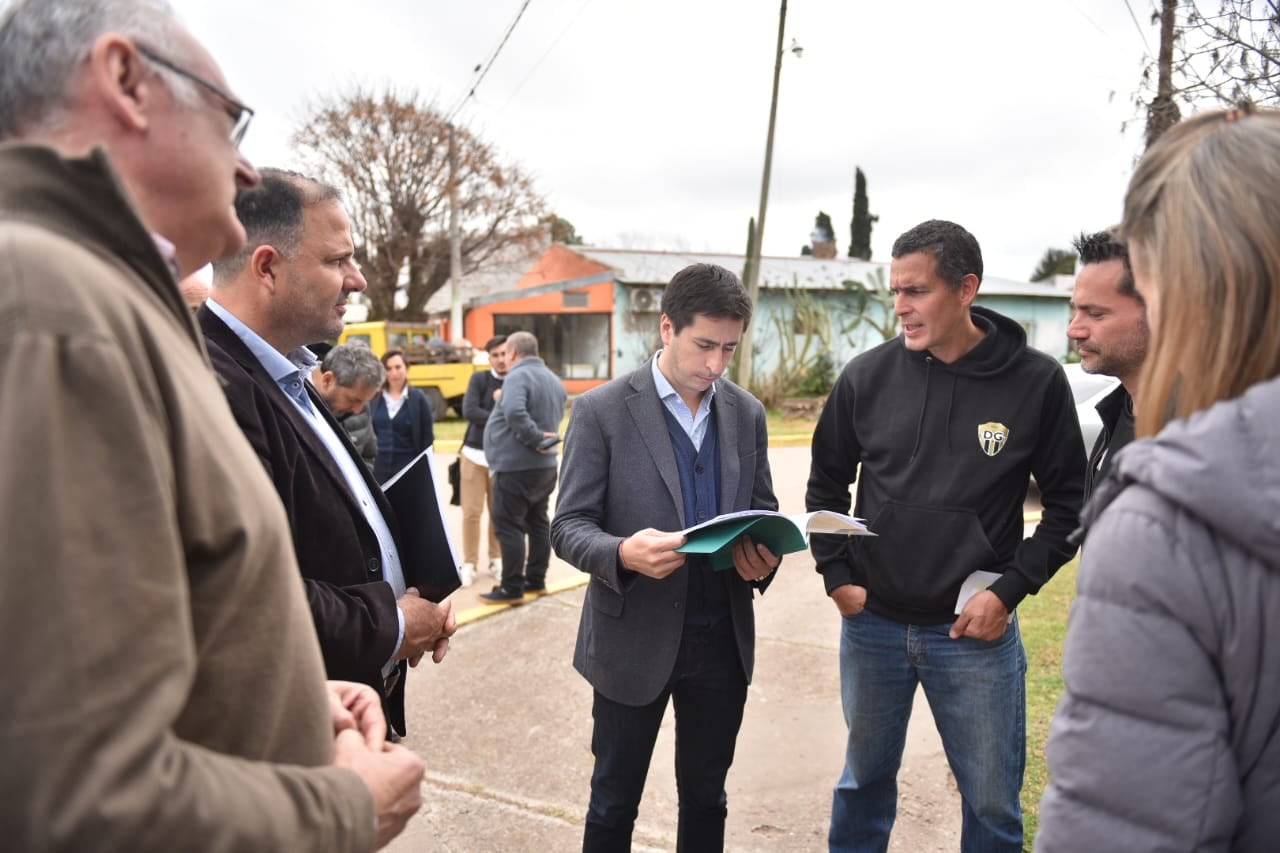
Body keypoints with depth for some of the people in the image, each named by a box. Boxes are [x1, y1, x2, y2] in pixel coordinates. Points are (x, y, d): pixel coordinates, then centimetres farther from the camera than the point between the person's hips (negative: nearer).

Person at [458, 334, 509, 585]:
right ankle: (469, 563, 12)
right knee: (472, 511, 1)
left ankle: (496, 559, 23)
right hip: (475, 454, -1)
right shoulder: (479, 378, -2)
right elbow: (469, 411, -16)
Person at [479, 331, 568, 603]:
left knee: (508, 526, -2)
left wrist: (535, 438, -24)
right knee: (538, 522, 15)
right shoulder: (553, 379, 13)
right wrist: (544, 438, 10)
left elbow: (515, 413, -32)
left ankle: (512, 588, 1)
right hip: (545, 465, 9)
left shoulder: (518, 376, -16)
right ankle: (536, 580, 22)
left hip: (516, 465, -9)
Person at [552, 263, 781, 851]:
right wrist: (624, 554, -32)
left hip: (723, 640, 4)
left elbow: (762, 511, 10)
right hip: (633, 641, -3)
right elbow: (568, 526, -11)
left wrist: (763, 556, -13)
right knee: (615, 801, 15)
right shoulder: (602, 410, -10)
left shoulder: (747, 413, 3)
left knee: (706, 796, 20)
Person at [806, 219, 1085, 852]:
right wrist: (836, 575, 0)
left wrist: (1009, 591, -10)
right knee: (865, 777, 19)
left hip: (976, 632, -1)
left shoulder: (1036, 382, -9)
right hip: (871, 623, 2)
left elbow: (1068, 504, -2)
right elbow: (827, 483, 8)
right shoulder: (867, 376, -4)